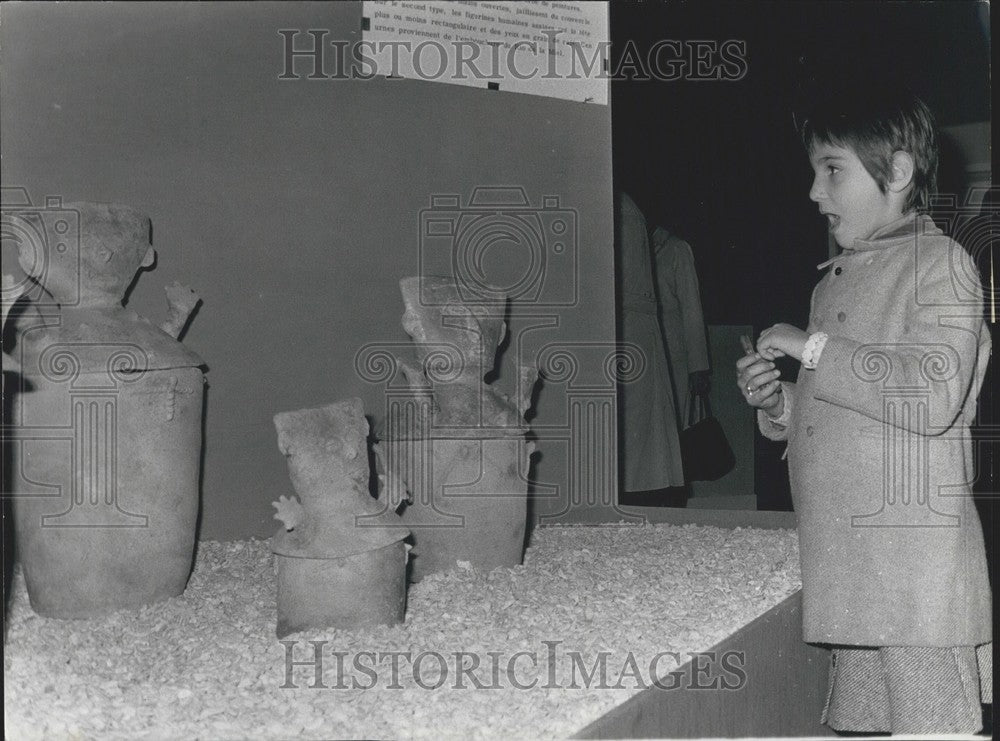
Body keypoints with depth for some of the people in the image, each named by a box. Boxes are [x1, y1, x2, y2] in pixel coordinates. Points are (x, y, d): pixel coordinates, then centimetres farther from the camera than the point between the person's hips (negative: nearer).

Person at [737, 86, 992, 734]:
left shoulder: (940, 263, -5)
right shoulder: (836, 278, 20)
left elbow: (933, 396, -20)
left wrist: (815, 349, -13)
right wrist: (778, 402, 6)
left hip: (918, 560, -8)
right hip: (846, 569, 8)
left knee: (930, 722, -4)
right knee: (858, 726, 11)